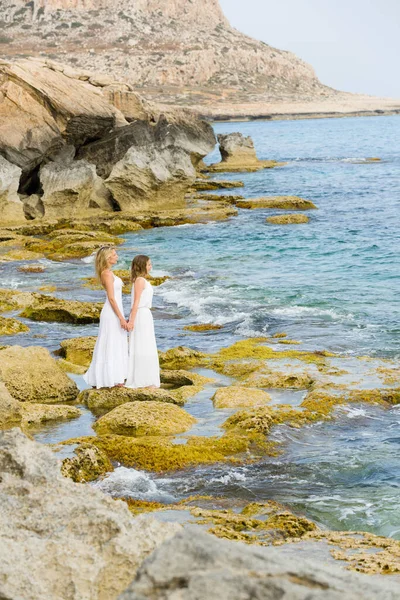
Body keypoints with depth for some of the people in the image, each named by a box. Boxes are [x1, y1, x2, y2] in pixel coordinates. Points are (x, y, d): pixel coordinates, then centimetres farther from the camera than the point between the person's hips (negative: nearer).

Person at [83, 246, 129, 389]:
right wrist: (121, 318, -20)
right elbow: (111, 298, -19)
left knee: (115, 346, 13)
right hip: (112, 313, -10)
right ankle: (110, 379, 1)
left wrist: (121, 316, 22)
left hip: (114, 313, 10)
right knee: (111, 345, -4)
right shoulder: (107, 273, -16)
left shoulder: (108, 273, 13)